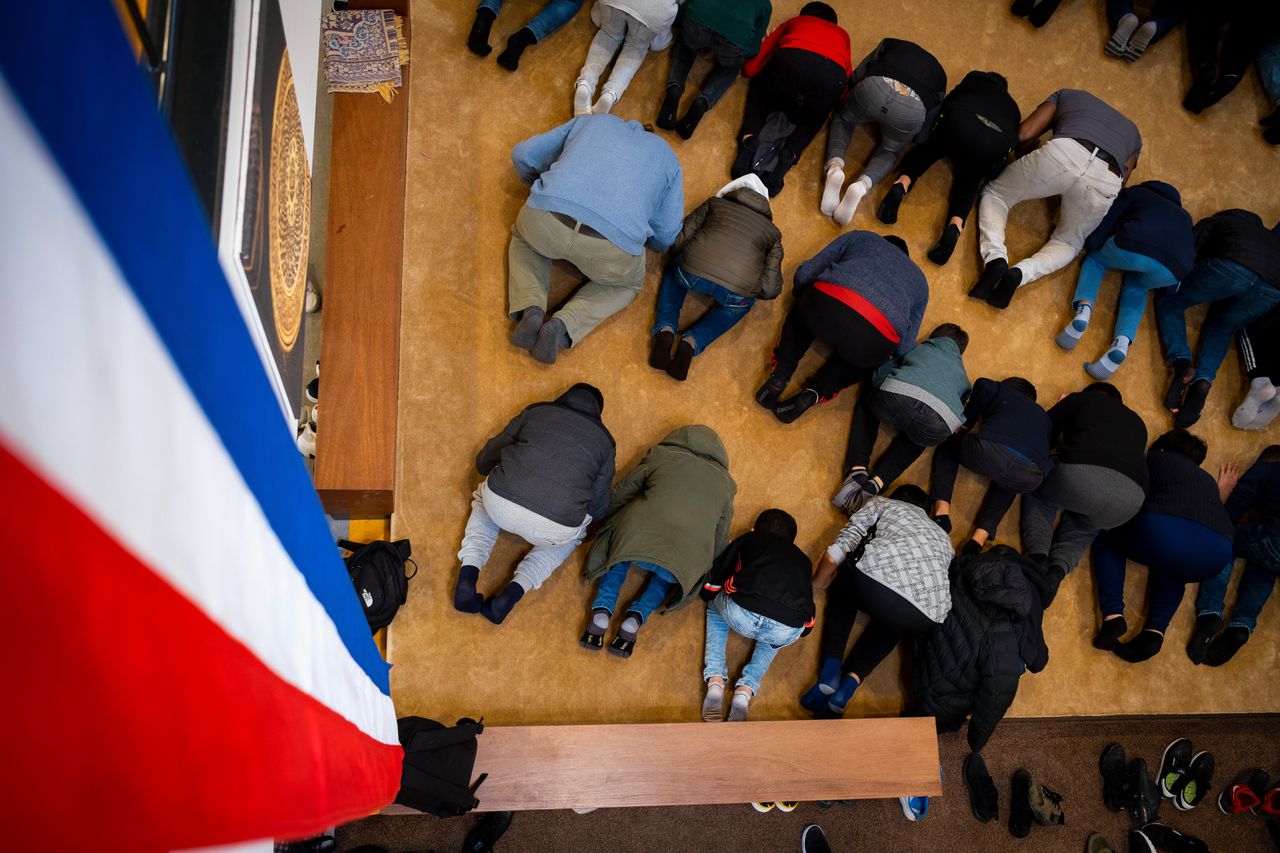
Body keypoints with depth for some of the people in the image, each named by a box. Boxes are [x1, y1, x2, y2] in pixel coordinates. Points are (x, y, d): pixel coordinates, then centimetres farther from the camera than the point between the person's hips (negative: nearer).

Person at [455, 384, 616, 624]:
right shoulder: (603, 440, 19)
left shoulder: (536, 411, 20)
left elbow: (483, 460, 27)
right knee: (571, 534, 36)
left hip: (500, 504, 1)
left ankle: (468, 576, 12)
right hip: (552, 529, -1)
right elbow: (597, 508, 25)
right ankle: (514, 592, 10)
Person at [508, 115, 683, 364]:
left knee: (524, 237, 38)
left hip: (545, 220, 2)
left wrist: (545, 188, 49)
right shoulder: (667, 158, 27)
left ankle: (531, 309, 9)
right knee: (628, 283, 33)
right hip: (612, 247, -1)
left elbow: (522, 155, 29)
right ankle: (563, 327, 6)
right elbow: (665, 238, 21)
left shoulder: (592, 121, 30)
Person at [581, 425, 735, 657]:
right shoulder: (724, 483, 26)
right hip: (686, 557, 1)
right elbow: (720, 536, 26)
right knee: (665, 575, 33)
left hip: (638, 536, -1)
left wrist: (605, 523, 37)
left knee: (618, 558, 32)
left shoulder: (662, 456, 20)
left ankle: (601, 611, 9)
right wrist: (706, 568, 39)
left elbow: (622, 492, 23)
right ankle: (635, 618, 8)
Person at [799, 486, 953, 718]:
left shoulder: (882, 504, 29)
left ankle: (830, 672, 12)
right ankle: (849, 685, 11)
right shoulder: (942, 536, 39)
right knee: (893, 622, 36)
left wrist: (818, 582, 28)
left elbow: (837, 551, 17)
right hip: (924, 620, 3)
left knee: (843, 588, 32)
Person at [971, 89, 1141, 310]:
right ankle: (1020, 273, -5)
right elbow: (1122, 182, 28)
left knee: (995, 194, 22)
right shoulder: (1133, 132, 41)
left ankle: (995, 259, -6)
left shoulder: (1067, 95, 35)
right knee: (1069, 243, 26)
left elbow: (1024, 135, 21)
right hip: (1107, 182, 2)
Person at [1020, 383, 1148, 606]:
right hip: (1131, 497, 3)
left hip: (1081, 473, -3)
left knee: (1038, 489, 29)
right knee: (1085, 525, 33)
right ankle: (1058, 569, 3)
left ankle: (1038, 556, 3)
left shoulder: (1081, 399, 24)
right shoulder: (1137, 422, 36)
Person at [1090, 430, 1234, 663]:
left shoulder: (1155, 458, 27)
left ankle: (1113, 615, 4)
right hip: (1217, 554, 4)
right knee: (1170, 568, 37)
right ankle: (1155, 629, 11)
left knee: (1106, 538, 26)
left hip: (1162, 529, -4)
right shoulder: (1207, 479, 36)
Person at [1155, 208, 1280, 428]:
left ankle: (1181, 363, -9)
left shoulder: (1212, 222, 29)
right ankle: (1202, 381, -5)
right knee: (1221, 328, 25)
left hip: (1233, 264, -4)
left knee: (1169, 300, 16)